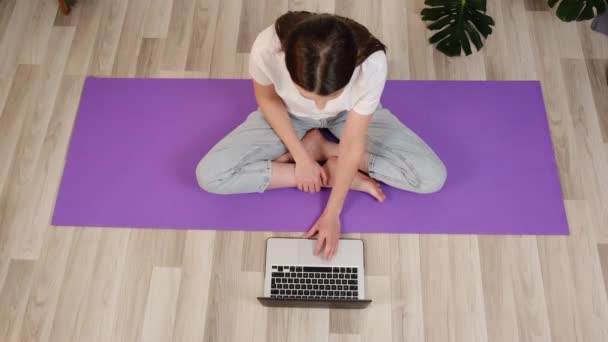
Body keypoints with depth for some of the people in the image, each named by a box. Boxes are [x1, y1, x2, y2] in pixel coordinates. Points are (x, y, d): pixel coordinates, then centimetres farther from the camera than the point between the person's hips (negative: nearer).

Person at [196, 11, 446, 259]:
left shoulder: (371, 64, -39)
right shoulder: (267, 48, -38)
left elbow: (353, 144, -26)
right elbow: (267, 99, -14)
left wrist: (332, 213, -22)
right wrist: (301, 157, -16)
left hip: (351, 114, 0)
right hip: (289, 113, 1)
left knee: (432, 177, -15)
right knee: (210, 175, -17)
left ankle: (318, 146, -3)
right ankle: (341, 175, -9)